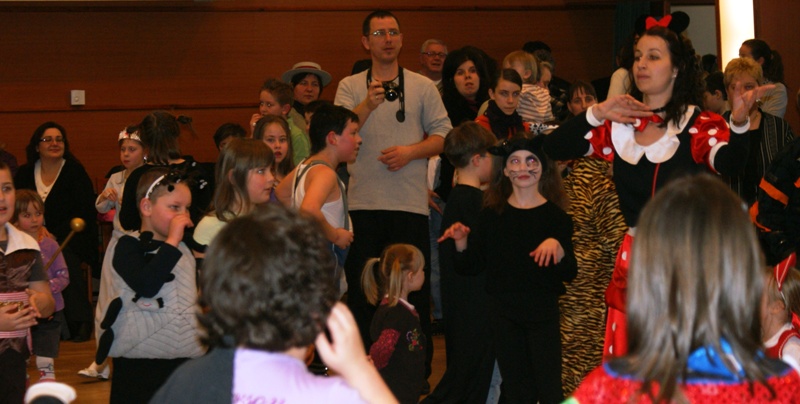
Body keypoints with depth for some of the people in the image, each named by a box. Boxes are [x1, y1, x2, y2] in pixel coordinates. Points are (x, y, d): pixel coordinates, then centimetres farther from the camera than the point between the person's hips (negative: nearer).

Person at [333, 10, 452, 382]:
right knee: (362, 289, 5)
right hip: (363, 203, 0)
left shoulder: (422, 87, 9)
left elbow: (444, 135, 5)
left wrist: (411, 151, -11)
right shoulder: (350, 87, 8)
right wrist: (368, 105, -22)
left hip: (410, 203, 0)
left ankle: (419, 370, 12)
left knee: (415, 288, 3)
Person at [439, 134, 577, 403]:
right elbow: (472, 267, 7)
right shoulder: (492, 215, 5)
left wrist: (558, 248, -25)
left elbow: (570, 274, -7)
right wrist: (461, 243, -10)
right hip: (503, 311, 2)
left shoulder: (555, 216, -1)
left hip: (543, 311, -2)